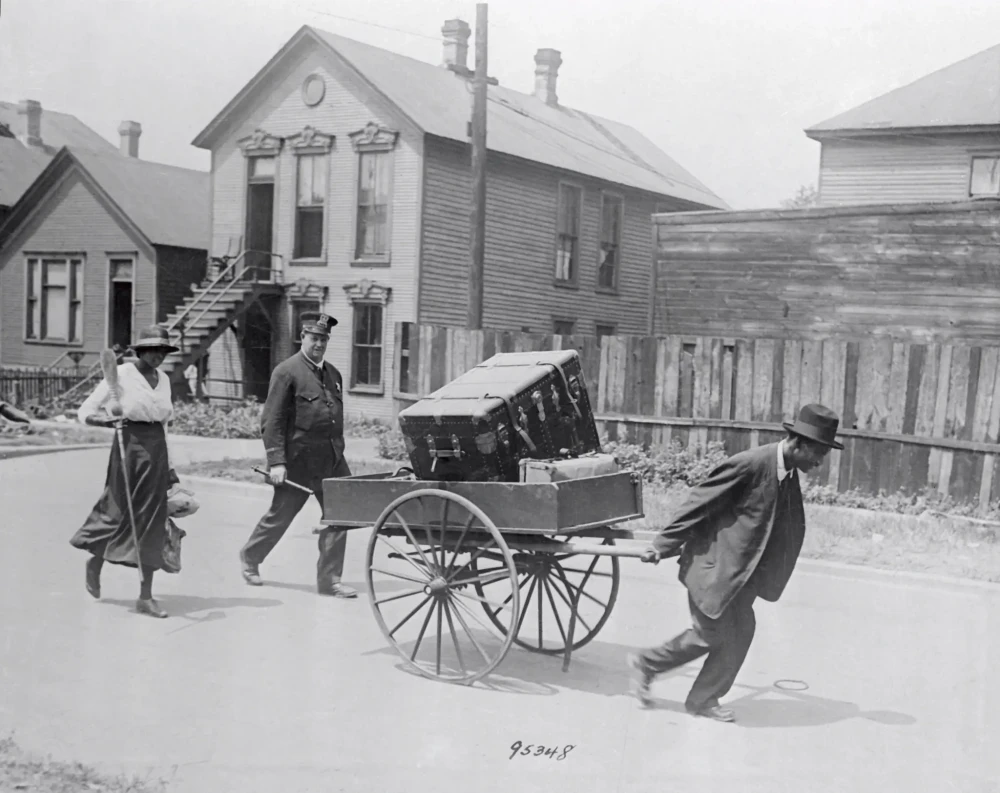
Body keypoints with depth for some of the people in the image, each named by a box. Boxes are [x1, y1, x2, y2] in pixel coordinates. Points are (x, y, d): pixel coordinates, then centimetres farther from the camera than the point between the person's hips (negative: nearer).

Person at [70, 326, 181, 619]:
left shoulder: (163, 378, 11)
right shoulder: (121, 374, -6)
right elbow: (85, 412, -4)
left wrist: (168, 465, 17)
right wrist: (109, 418, -24)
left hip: (157, 449, 5)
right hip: (130, 443, -5)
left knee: (152, 520, 2)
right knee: (120, 512, 4)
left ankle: (146, 596, 4)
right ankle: (95, 561, 36)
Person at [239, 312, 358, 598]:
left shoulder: (333, 374, 14)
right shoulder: (286, 372, -7)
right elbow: (271, 421, -11)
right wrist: (276, 462, -17)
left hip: (332, 461, 6)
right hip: (298, 461, -6)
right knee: (280, 516, 8)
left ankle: (329, 578, 6)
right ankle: (250, 557, 33)